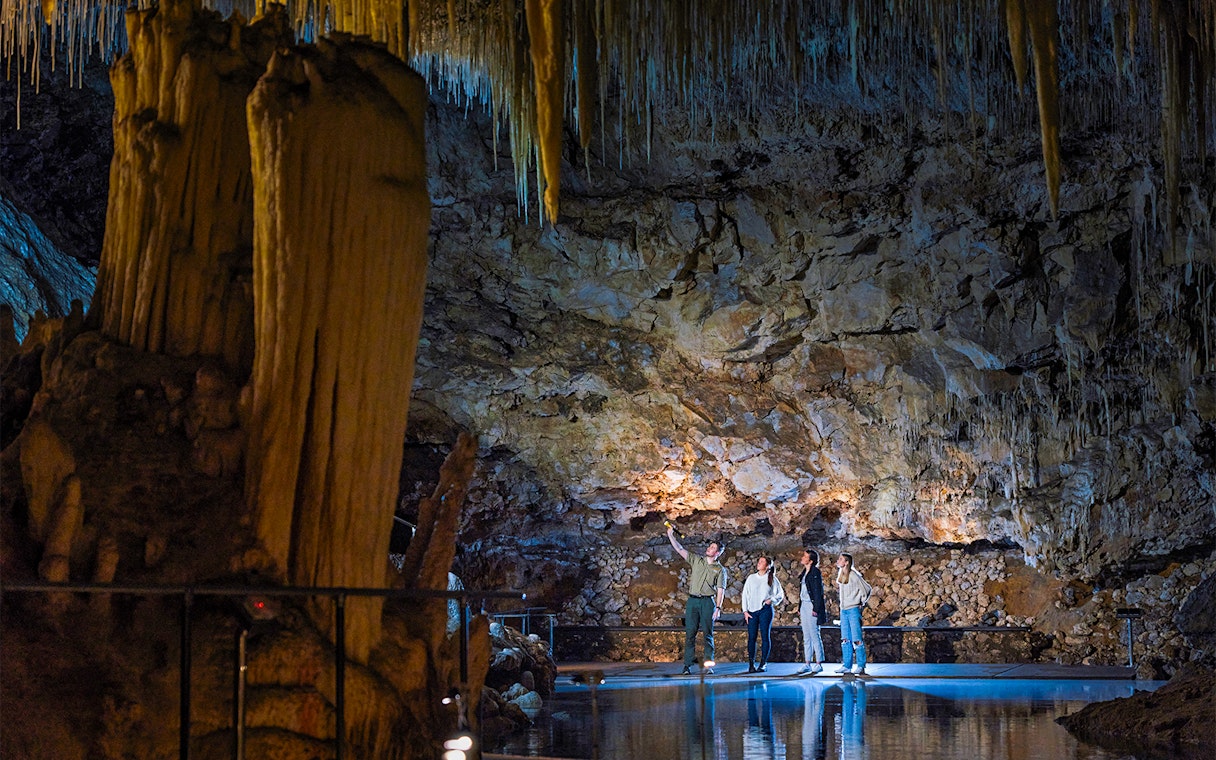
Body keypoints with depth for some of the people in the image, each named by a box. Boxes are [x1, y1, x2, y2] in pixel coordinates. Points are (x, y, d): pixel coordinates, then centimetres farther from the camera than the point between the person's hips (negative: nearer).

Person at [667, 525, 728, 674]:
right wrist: (670, 535, -3)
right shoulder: (696, 560, 13)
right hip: (692, 600, 2)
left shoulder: (720, 569, 6)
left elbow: (721, 590, 0)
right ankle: (687, 665, -1)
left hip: (708, 601, -2)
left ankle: (708, 665, 0)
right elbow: (680, 549, 8)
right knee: (690, 634, -1)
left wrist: (718, 607, -9)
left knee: (708, 634, -2)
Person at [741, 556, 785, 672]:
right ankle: (751, 663, -1)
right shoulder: (751, 578, 12)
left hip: (765, 610, -2)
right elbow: (745, 594, 11)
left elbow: (780, 594, 11)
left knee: (765, 636, -2)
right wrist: (745, 611, 2)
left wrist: (771, 600, -7)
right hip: (752, 611, 2)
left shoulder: (772, 579, 6)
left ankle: (763, 664, 2)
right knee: (751, 637, -3)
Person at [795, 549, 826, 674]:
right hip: (804, 606, 9)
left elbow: (818, 591, -14)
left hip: (812, 606, -9)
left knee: (815, 635, -6)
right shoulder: (804, 572, 15)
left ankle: (819, 664, -2)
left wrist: (816, 609, -18)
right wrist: (799, 608, 16)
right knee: (806, 637, 9)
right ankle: (808, 664, 11)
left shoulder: (815, 573, -10)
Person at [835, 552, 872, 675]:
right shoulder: (840, 575, 9)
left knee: (856, 639, -6)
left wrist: (862, 602, 0)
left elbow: (867, 589, -8)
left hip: (853, 610, -8)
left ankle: (861, 666, -2)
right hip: (843, 610, 8)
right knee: (845, 639, 8)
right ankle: (847, 665, 13)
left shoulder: (854, 575, -13)